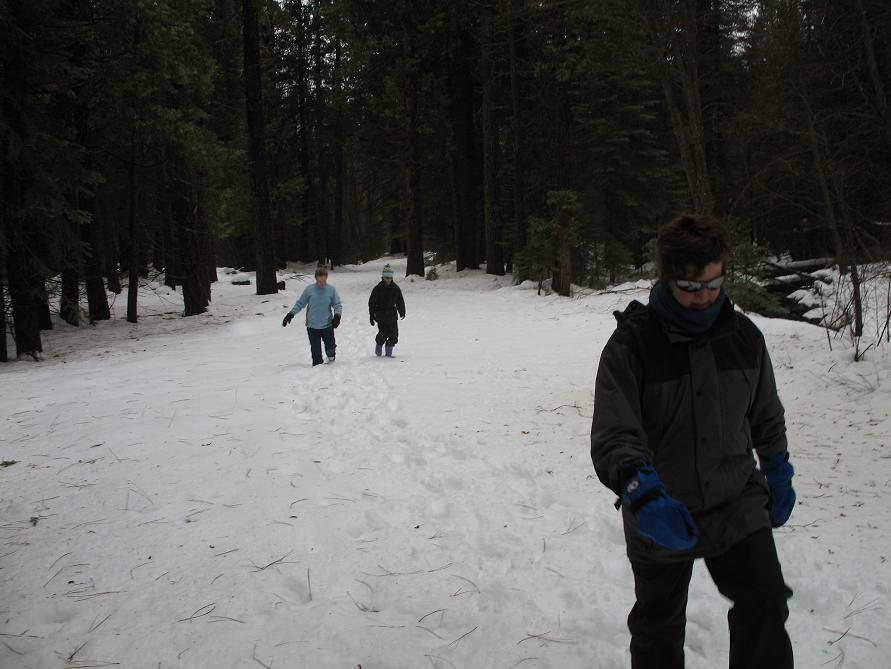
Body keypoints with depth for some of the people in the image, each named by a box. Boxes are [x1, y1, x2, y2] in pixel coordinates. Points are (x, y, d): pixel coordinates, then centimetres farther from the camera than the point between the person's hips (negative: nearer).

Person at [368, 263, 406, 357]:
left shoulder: (396, 289, 4)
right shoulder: (377, 289, -5)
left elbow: (400, 302, 16)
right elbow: (372, 303, -1)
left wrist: (402, 312, 23)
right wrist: (371, 316, -4)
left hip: (392, 316, 3)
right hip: (381, 316, -3)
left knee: (394, 335, -2)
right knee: (383, 334, -7)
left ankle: (389, 352, 10)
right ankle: (378, 349, 20)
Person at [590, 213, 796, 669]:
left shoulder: (744, 336, -3)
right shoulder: (631, 344, -18)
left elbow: (767, 417, 13)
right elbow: (613, 435, -27)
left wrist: (778, 476, 16)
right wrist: (641, 491, -43)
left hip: (738, 504, 3)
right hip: (661, 517, -2)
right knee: (657, 628, 14)